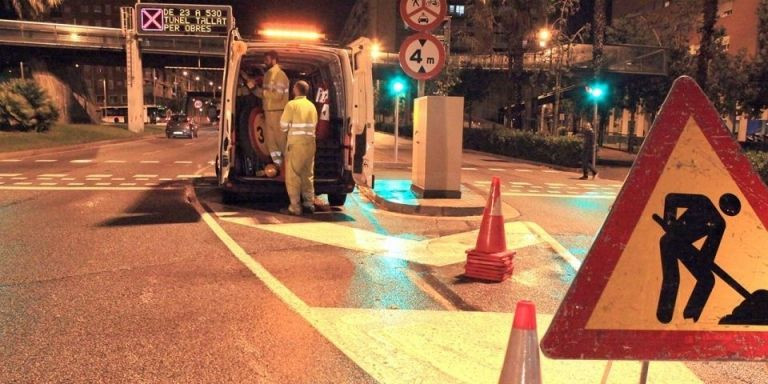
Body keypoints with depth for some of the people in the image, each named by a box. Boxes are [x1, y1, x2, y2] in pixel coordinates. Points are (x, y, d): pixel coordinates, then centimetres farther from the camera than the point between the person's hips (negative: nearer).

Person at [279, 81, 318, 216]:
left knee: (293, 176, -1)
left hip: (296, 143, -6)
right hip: (310, 142, 6)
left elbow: (283, 125, -4)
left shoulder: (292, 104, -8)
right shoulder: (312, 106, 11)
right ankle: (309, 204, 20)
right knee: (308, 174, 15)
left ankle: (295, 208, -1)